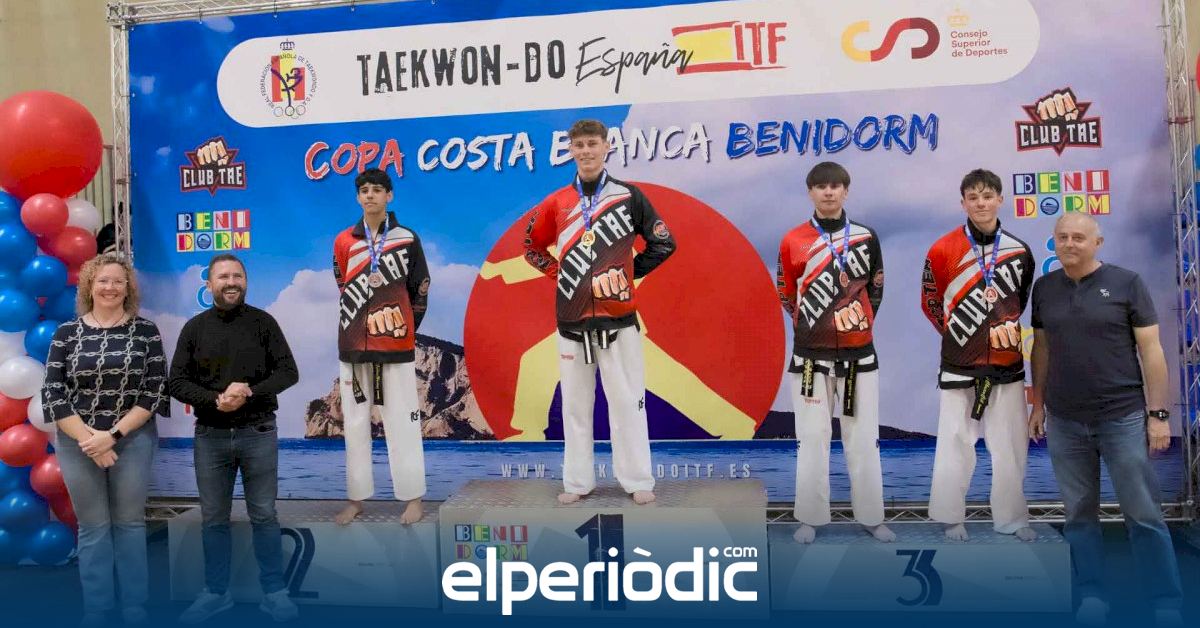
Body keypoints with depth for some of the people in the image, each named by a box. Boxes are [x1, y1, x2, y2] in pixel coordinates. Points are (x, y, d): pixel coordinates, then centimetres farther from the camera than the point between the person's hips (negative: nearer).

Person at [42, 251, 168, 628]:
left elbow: (156, 390, -5)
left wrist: (113, 434, -14)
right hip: (78, 443, 1)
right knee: (92, 528, 8)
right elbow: (52, 395, -1)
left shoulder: (146, 332, 0)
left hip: (133, 440, -1)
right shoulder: (67, 333, 2)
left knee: (129, 523, 8)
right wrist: (88, 439, -12)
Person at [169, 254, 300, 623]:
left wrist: (250, 392, -19)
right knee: (213, 519, 10)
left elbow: (288, 372, -3)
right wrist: (215, 400, -17)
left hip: (258, 433, -1)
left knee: (264, 516, 6)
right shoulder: (194, 328, 3)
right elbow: (177, 382, 0)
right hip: (210, 436, 2)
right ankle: (216, 592, 24)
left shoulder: (263, 322, 0)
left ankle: (274, 592, 15)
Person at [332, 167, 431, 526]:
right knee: (355, 422, 8)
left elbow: (420, 291, 3)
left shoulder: (407, 239, 0)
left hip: (396, 347, -2)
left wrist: (404, 331, 6)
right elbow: (344, 291, 12)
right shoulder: (343, 242, 6)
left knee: (402, 421, 1)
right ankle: (356, 498, 17)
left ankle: (413, 497, 10)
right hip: (353, 347, 3)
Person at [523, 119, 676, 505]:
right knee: (575, 404, 8)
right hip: (572, 319, 3)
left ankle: (638, 481, 8)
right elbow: (532, 246, 20)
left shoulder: (628, 196, 2)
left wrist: (630, 272, 2)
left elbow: (663, 244, 6)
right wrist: (557, 274, 7)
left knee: (627, 401, -1)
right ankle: (577, 482, 17)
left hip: (617, 318, -2)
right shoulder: (557, 202, 8)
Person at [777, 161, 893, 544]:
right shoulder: (792, 241, 0)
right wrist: (815, 325, 9)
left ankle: (871, 517, 17)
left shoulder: (866, 238, 4)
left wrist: (858, 323, 10)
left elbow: (875, 289, 14)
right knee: (812, 438, 3)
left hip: (859, 354, 1)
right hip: (811, 356, -1)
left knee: (864, 439, 6)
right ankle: (810, 518, 13)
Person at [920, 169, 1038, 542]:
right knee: (955, 443, 2)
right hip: (959, 365, -3)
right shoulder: (943, 250, -5)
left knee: (1011, 445, 8)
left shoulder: (1019, 252, 4)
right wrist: (958, 335, 6)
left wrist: (1004, 327, 13)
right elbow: (930, 302, 4)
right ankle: (951, 519, 13)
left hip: (1007, 365, 3)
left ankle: (1011, 519, 19)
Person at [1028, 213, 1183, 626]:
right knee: (1079, 513, 9)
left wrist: (1158, 413, -8)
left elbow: (1151, 350, -4)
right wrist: (1037, 404, 12)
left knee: (1143, 515, 2)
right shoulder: (1043, 288, 6)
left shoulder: (1126, 282, -3)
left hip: (1124, 417, -3)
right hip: (1064, 422, 3)